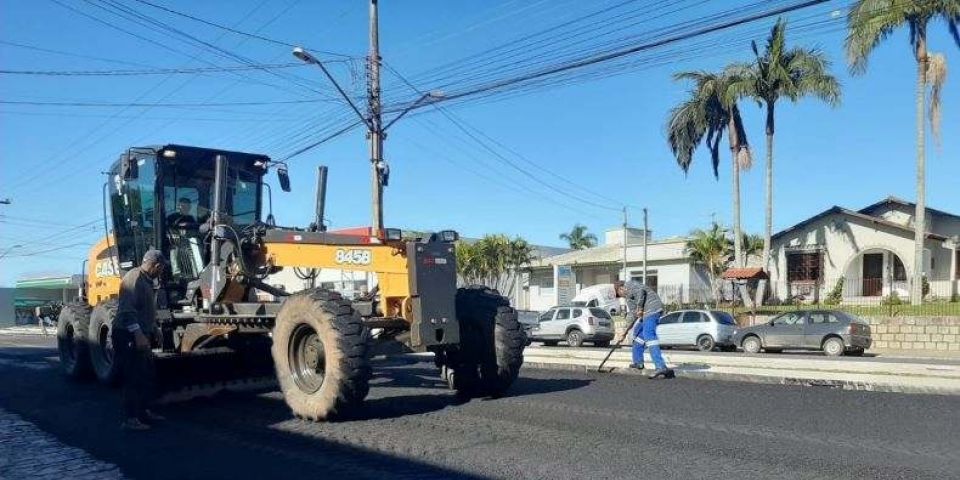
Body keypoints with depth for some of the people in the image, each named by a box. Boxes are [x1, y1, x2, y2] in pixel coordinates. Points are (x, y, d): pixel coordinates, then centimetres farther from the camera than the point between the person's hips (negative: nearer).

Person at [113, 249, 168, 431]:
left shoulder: (146, 280, 17)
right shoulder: (134, 278, -16)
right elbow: (127, 310, -26)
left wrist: (153, 329, 29)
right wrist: (138, 334, -30)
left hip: (140, 336, 10)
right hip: (129, 336, -10)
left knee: (147, 376, 15)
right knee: (134, 378, -7)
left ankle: (143, 411, 26)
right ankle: (130, 419, -1)